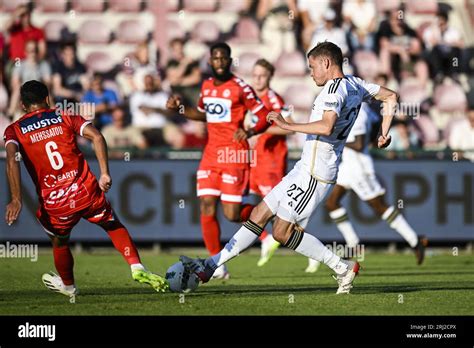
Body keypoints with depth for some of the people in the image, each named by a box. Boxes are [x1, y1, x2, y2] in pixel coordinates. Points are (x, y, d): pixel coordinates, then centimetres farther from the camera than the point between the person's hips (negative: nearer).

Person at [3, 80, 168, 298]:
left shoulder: (14, 130, 6)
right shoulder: (65, 118, 9)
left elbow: (11, 159, -13)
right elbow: (96, 136, -5)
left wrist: (16, 199, -17)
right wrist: (104, 173, -6)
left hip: (55, 204, -1)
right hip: (86, 191, 1)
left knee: (60, 243, 28)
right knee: (113, 226, 25)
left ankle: (68, 285, 49)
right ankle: (137, 267, 8)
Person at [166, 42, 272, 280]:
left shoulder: (240, 87, -9)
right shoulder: (206, 86, 11)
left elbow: (264, 117, -7)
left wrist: (249, 132, -24)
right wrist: (180, 109, 15)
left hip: (234, 155, -6)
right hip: (211, 154, 6)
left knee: (232, 214, -9)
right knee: (207, 209, -5)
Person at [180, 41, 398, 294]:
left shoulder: (334, 89, -18)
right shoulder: (354, 84, 12)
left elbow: (326, 127, -34)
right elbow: (391, 97, 24)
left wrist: (288, 125, -27)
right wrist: (384, 134, 24)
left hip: (314, 175, -10)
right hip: (304, 169, 10)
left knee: (282, 232, -6)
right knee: (260, 214, 10)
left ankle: (343, 268, 1)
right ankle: (209, 266, 12)